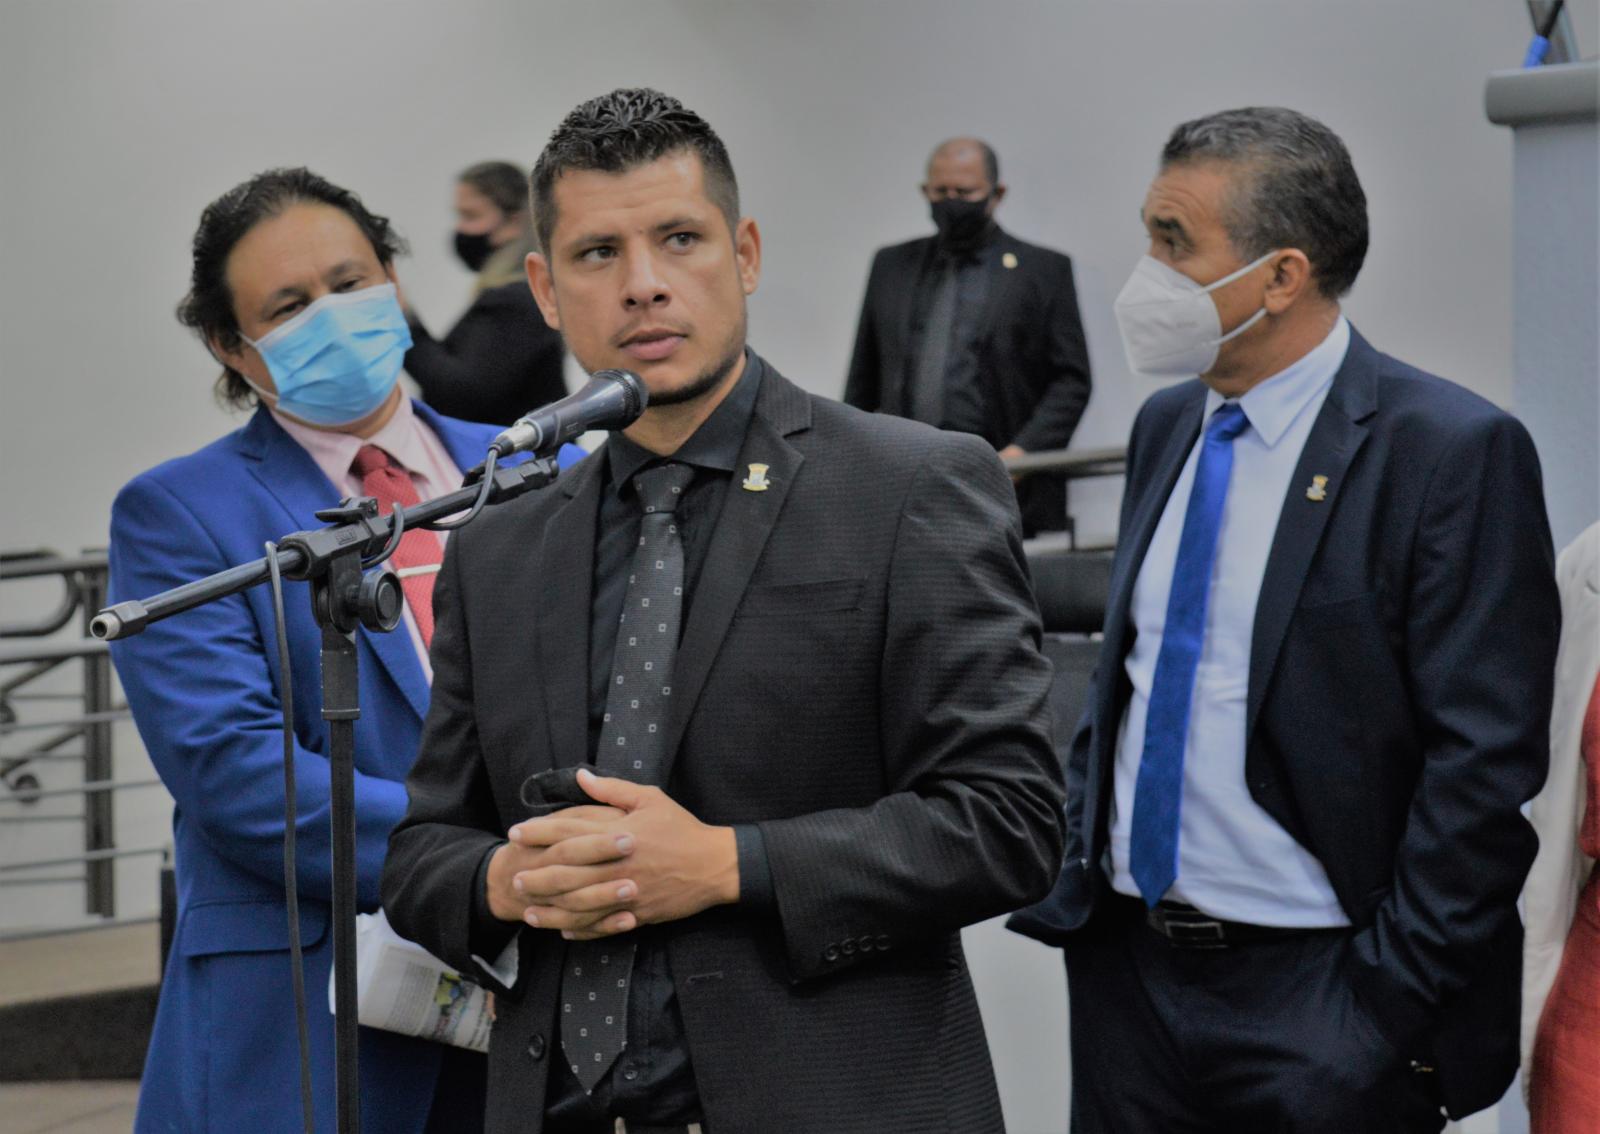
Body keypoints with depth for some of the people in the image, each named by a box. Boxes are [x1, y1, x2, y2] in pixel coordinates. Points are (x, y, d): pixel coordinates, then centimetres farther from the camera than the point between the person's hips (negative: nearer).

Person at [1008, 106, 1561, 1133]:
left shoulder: (1453, 451, -13)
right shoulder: (1166, 427, 10)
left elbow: (1483, 766, -15)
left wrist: (1388, 1009, -17)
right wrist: (1076, 874, 8)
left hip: (1311, 993, -6)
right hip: (1126, 966, 7)